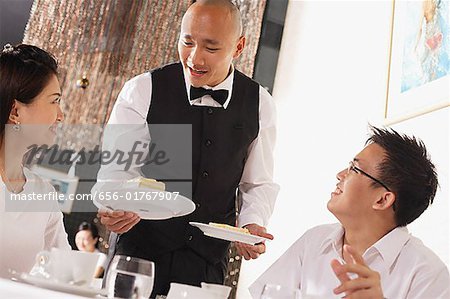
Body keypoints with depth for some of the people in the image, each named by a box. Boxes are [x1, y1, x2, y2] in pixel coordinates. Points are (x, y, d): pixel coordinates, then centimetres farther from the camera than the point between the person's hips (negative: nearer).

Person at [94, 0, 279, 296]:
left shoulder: (260, 104, -3)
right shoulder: (142, 90, -10)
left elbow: (260, 182, 5)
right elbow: (117, 168, -10)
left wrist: (253, 224, -13)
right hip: (140, 248, -2)